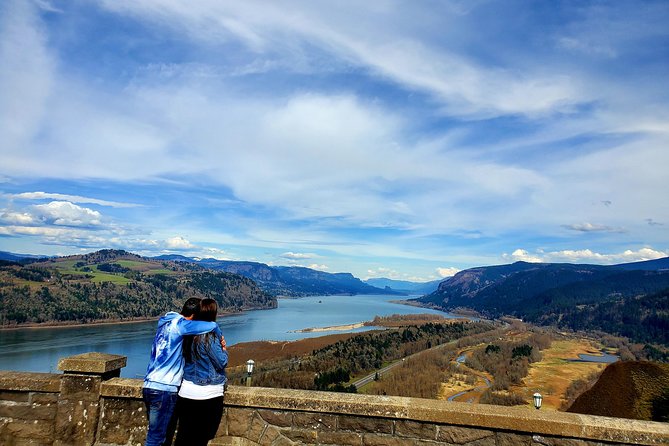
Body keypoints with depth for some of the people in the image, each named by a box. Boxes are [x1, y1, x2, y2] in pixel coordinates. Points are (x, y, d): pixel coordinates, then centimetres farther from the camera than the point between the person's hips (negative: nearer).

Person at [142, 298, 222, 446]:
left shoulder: (167, 322, 12)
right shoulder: (179, 324, -14)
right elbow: (212, 326, -24)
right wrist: (219, 336, -1)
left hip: (151, 386, 9)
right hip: (164, 389, -9)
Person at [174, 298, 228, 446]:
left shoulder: (189, 334, 2)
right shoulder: (210, 337, -18)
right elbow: (222, 363, -14)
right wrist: (224, 349, 3)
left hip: (187, 393, 6)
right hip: (208, 395, -5)